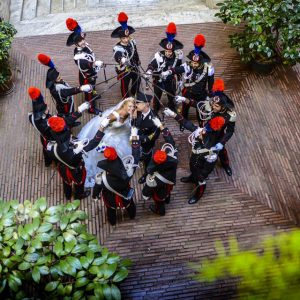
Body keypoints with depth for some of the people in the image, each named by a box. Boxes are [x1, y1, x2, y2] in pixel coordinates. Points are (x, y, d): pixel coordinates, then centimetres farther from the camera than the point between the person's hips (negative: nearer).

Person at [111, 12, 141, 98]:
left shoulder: (132, 42, -12)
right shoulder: (117, 48, -34)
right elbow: (117, 56, -56)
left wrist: (138, 61, 23)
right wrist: (121, 60, -80)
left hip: (134, 67, 7)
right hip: (124, 70, -7)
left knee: (137, 80, 30)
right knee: (125, 85, 13)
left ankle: (135, 93, 61)